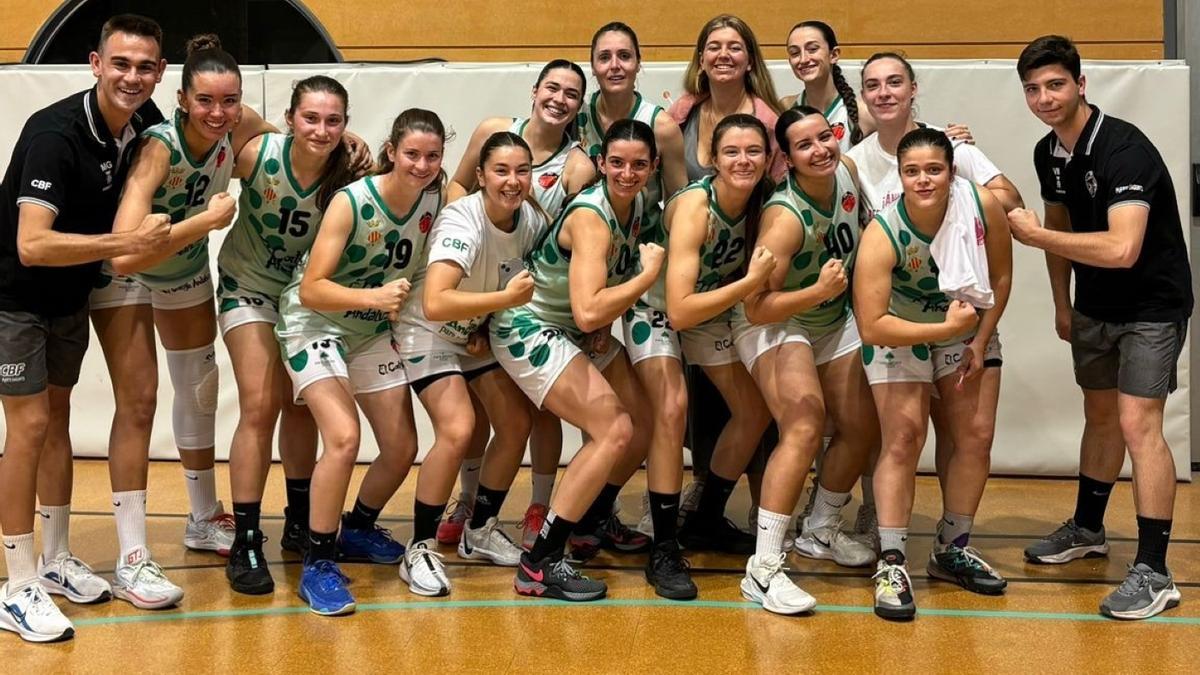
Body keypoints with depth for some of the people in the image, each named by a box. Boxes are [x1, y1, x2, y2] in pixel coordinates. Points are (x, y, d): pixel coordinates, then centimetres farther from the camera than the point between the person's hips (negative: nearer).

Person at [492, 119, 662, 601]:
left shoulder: (636, 205, 0)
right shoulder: (590, 217, -27)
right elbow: (588, 313, -37)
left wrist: (610, 319, -3)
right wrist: (649, 275, -27)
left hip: (580, 333, 9)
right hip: (530, 330, -9)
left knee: (646, 421, 8)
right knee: (614, 430, -19)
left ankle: (593, 518, 31)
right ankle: (539, 565, -16)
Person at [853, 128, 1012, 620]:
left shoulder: (983, 206, -24)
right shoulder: (883, 234, -33)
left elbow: (1000, 276, -6)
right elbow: (871, 327, -36)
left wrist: (980, 342, -7)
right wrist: (945, 329, -36)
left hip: (968, 328, 4)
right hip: (898, 334, -4)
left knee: (976, 436, 4)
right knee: (904, 439, -14)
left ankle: (952, 550, 21)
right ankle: (891, 565, -8)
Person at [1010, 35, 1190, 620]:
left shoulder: (1123, 149, -27)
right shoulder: (1048, 153, 0)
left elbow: (1121, 249, -38)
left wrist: (1035, 236, -30)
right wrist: (1062, 303, 18)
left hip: (1152, 304, -8)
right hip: (1096, 305, 8)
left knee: (1137, 424, -15)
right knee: (1100, 416, 20)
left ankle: (1153, 572, -11)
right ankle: (1087, 529, 37)